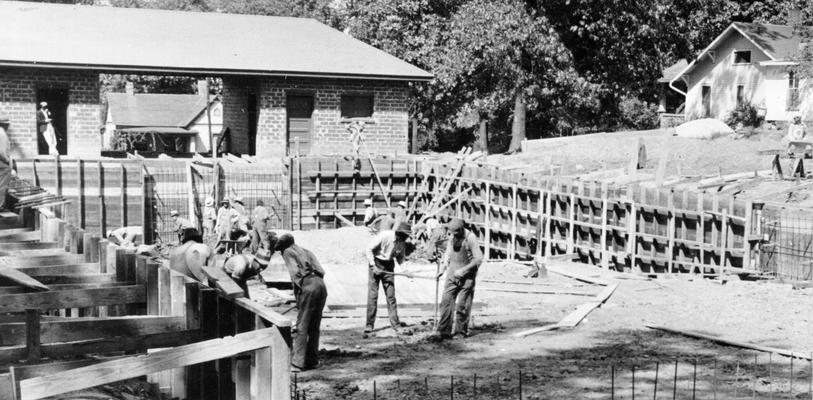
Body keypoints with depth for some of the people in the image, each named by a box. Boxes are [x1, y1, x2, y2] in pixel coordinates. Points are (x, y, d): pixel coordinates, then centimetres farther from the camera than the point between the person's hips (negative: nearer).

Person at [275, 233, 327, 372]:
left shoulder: (288, 252, 10)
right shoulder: (306, 251, 28)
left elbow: (295, 272, -6)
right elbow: (321, 271, 17)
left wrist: (297, 296, 0)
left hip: (308, 286, -7)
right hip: (321, 285, 7)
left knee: (301, 327, -4)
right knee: (314, 327, 14)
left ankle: (298, 363, -7)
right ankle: (312, 360, 18)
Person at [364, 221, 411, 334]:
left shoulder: (402, 242, -4)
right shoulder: (384, 236, -20)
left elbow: (400, 260, 8)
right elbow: (369, 249, -14)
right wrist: (373, 266, -19)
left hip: (388, 266, 4)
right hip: (376, 263, -4)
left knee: (391, 295, 0)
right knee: (372, 295, -6)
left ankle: (395, 324, 4)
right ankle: (369, 324, 0)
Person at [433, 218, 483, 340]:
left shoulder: (470, 238, -13)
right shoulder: (452, 237, 7)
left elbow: (478, 259, -15)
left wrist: (463, 270, -18)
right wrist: (442, 269, 10)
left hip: (466, 277, -5)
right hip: (452, 275, 5)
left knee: (462, 305, -2)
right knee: (446, 302, -3)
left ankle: (461, 331, 13)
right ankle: (444, 331, -1)